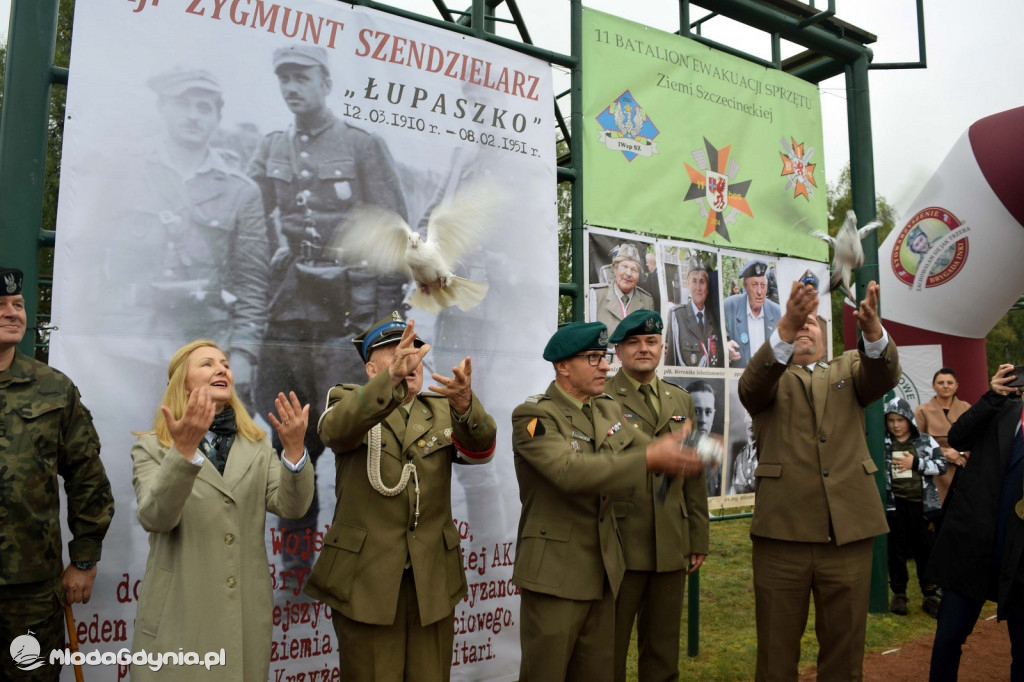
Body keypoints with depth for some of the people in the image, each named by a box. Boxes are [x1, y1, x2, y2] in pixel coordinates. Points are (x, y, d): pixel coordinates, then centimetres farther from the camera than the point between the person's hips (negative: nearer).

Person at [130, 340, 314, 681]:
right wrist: (184, 449, -31)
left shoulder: (257, 446, 7)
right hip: (179, 615, -2)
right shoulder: (151, 447, -1)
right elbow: (155, 518, -16)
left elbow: (291, 506, -5)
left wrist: (294, 449, -23)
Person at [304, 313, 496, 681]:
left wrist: (464, 403, -33)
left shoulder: (441, 409, 9)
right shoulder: (349, 400, 2)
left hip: (433, 581, 3)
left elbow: (481, 448, -11)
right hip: (366, 580, -2)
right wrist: (392, 380, -41)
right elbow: (335, 429, -23)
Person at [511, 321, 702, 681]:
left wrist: (688, 448, -20)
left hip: (604, 570, 7)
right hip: (555, 572, -7)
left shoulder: (609, 409, 9)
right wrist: (650, 459, -35)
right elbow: (570, 471, -30)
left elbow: (648, 449, 3)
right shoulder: (533, 415, -15)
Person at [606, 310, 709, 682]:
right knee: (609, 647, 8)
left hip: (672, 546, 5)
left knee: (664, 648, 17)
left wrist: (698, 539, 11)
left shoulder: (681, 401, 12)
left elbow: (695, 475, 12)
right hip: (619, 544, -5)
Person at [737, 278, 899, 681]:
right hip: (782, 530, -2)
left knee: (845, 646, 13)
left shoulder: (849, 370, 16)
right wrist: (785, 327, -31)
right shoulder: (770, 379, 10)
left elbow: (884, 376, -6)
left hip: (849, 529, 2)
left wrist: (871, 327, -28)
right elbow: (751, 386, -14)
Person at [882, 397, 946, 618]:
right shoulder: (882, 443, 0)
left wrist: (916, 463, -10)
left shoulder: (925, 441, 4)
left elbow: (941, 465, 0)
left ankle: (930, 596, 20)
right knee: (897, 550, 9)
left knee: (925, 549, 8)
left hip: (921, 503, 0)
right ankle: (899, 594, 21)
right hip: (894, 504, 0)